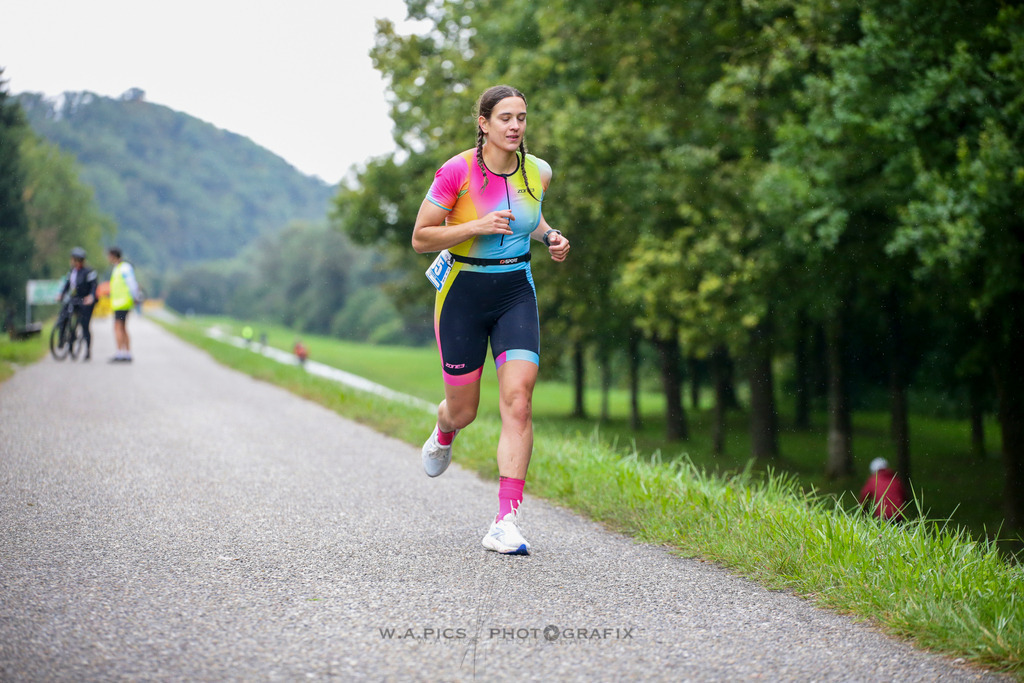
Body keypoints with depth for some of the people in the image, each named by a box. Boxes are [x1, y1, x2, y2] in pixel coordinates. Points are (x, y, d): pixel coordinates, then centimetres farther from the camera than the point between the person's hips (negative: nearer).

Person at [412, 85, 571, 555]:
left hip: (516, 292, 3)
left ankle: (506, 522, -14)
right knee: (463, 410, 9)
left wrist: (549, 237, 2)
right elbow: (420, 238, -11)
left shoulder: (537, 172, 0)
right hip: (462, 293, -2)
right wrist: (477, 226, -23)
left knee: (518, 401, -15)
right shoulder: (457, 171, -14)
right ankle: (444, 433, 50)